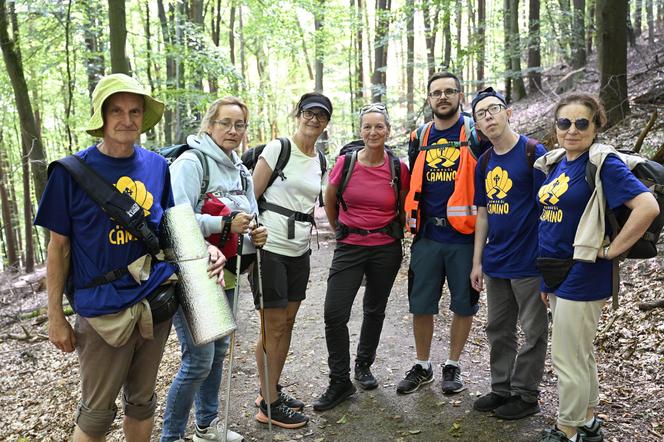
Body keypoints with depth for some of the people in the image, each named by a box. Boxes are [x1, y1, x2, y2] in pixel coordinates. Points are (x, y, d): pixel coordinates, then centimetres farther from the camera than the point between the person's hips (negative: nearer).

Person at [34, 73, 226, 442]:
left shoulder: (156, 165, 2)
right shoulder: (72, 172, -8)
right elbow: (59, 247, -3)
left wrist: (203, 249, -7)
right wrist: (55, 316, -2)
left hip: (156, 302, 4)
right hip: (103, 310, -3)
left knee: (142, 401, 19)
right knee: (97, 412, 9)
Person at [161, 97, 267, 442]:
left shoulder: (241, 171, 12)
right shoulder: (190, 162, -12)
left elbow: (246, 222, 18)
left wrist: (255, 236, -4)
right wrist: (225, 223, -27)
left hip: (225, 276, 8)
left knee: (218, 351, 17)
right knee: (199, 360, -6)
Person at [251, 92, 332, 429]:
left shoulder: (319, 161, 12)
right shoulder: (277, 149, -8)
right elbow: (251, 196, -11)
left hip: (299, 249, 7)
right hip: (270, 247, -7)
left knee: (287, 323, 13)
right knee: (273, 326, -1)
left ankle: (272, 389, 30)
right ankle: (269, 405, 12)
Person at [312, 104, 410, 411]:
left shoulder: (398, 169, -5)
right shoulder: (345, 163, -6)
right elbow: (329, 201, 10)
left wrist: (394, 237, 12)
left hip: (386, 249, 1)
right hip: (349, 247, 0)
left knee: (375, 310, 16)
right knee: (334, 313, -7)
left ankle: (364, 365, 39)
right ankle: (340, 382, 9)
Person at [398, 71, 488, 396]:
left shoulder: (475, 132, -2)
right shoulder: (420, 137, 10)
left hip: (465, 236, -3)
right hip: (427, 236, 3)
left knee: (463, 305, 9)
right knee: (421, 305, 8)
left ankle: (453, 366, 27)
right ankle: (422, 367, 26)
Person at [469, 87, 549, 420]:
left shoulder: (533, 152, -11)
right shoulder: (484, 163, 8)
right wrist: (477, 261, 10)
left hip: (528, 261, -6)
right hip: (495, 263, 7)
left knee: (533, 332, 8)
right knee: (498, 330, 16)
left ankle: (525, 395, 23)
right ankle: (501, 389, 31)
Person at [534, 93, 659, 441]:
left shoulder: (604, 163, -14)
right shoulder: (554, 163, 9)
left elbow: (648, 206, -24)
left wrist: (609, 250, -18)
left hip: (582, 277, -8)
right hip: (556, 274, 8)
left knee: (567, 359, 2)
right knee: (580, 354, 20)